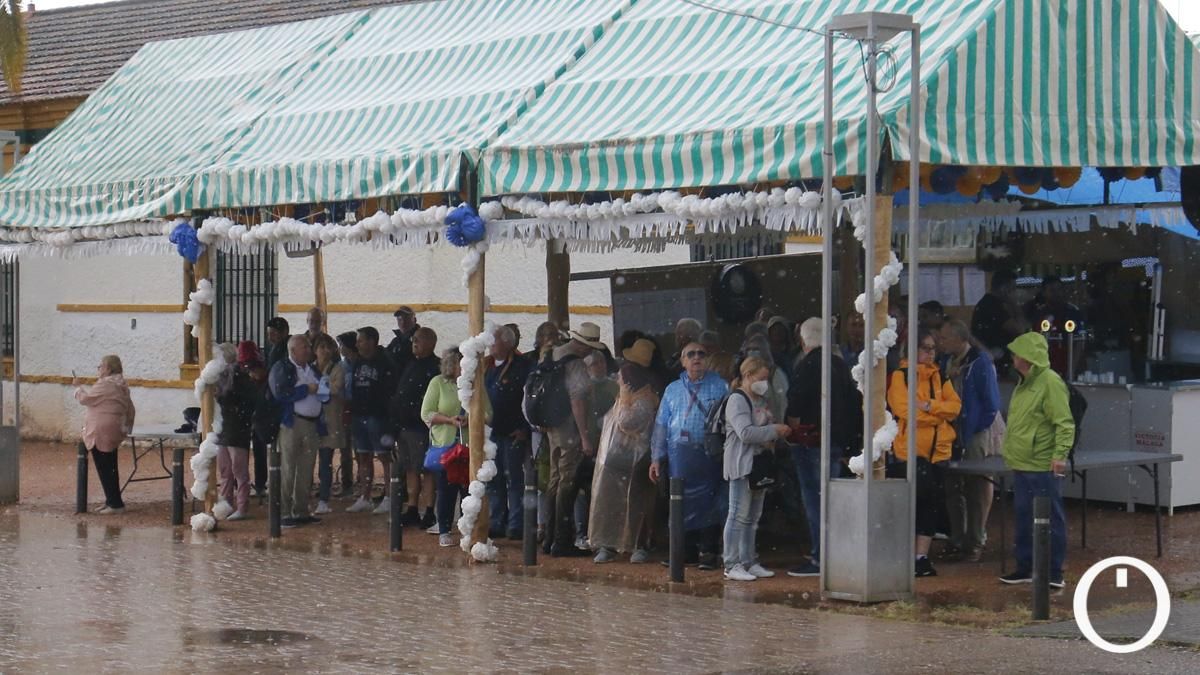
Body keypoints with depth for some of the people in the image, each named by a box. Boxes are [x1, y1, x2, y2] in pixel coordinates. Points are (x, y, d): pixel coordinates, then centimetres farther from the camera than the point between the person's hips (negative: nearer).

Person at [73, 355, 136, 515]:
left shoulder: (105, 385, -16)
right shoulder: (121, 387, 13)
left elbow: (84, 398, -12)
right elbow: (130, 411, 19)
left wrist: (78, 386, 6)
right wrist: (127, 426, 28)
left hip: (101, 434, -10)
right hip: (113, 434, 10)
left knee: (105, 470, -4)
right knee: (110, 469, 15)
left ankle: (115, 503, -3)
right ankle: (112, 502, 21)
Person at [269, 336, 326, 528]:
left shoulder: (312, 369, 19)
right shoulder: (281, 369, -4)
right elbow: (280, 393, -19)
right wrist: (307, 389, -12)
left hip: (312, 424, 7)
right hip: (291, 424, -7)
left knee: (306, 471, 9)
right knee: (287, 470, -6)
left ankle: (301, 511, 16)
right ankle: (284, 513, -4)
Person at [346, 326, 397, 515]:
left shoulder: (384, 363, -7)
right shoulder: (358, 363, 13)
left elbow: (390, 391, -11)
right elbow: (351, 390, 17)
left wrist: (387, 411, -17)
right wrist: (350, 411, 9)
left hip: (377, 415, -7)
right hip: (358, 415, 7)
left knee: (385, 456, -5)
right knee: (363, 457, 11)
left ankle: (389, 499, -3)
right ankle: (364, 498, 16)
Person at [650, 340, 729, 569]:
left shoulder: (720, 387, 7)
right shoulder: (673, 390, 16)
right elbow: (661, 425, 16)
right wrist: (656, 458, 9)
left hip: (708, 453, -3)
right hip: (679, 453, 3)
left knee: (708, 503, -4)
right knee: (681, 503, 4)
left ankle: (708, 551, 4)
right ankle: (687, 550, 14)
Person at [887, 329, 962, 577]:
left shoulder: (939, 376, 13)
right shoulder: (900, 375, -4)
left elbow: (955, 406, 2)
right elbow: (904, 410, -16)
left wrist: (929, 406, -15)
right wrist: (940, 415, -7)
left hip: (938, 450, 6)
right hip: (910, 450, -6)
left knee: (933, 504, 6)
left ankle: (922, 557, 13)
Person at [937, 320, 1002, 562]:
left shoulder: (980, 362, -12)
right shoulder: (946, 361, 9)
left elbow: (991, 403, -12)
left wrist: (978, 429, -12)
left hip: (974, 435, -7)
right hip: (951, 432, 7)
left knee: (976, 489, 0)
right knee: (952, 489, 9)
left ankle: (975, 542, 6)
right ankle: (957, 540, 17)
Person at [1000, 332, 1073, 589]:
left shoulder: (1050, 382, -15)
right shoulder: (1025, 383, 16)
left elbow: (1065, 423, -19)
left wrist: (1060, 454, -26)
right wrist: (1011, 451, 23)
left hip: (1042, 467, -10)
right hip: (1021, 464, 10)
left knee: (1051, 519, -2)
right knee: (1024, 516, 15)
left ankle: (1054, 573, 2)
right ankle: (1025, 567, 24)